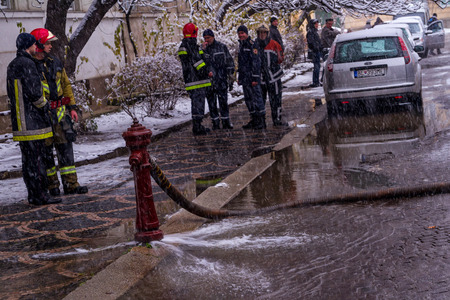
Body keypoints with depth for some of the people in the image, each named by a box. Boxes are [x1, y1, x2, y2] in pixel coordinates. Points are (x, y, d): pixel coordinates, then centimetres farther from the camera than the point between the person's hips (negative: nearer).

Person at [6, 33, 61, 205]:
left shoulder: (12, 66, 17)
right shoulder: (27, 64, -14)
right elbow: (34, 92, -19)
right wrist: (44, 106, -4)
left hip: (19, 121, 10)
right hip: (32, 120, -10)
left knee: (27, 159, 12)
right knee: (36, 158, -6)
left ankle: (33, 196, 17)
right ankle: (41, 196, -4)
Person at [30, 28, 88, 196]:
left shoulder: (55, 63, 10)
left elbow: (66, 85, 18)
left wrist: (72, 107, 13)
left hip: (60, 113, 6)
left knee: (66, 148, 5)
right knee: (46, 151, 3)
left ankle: (71, 184, 10)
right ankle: (52, 186, 13)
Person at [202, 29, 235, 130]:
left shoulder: (221, 46, 5)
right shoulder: (203, 48, 9)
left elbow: (229, 61, 8)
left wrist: (230, 74, 4)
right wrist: (203, 50, -13)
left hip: (221, 78, -2)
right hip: (208, 78, 2)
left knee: (223, 100, -3)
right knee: (211, 101, 2)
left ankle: (226, 121, 4)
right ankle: (215, 122, 8)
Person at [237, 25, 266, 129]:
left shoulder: (252, 45, -11)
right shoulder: (241, 45, 17)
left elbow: (256, 62, -16)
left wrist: (255, 78, -20)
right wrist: (239, 77, 22)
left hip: (252, 77, -9)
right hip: (245, 78, 9)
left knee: (257, 98, -7)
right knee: (248, 99, 12)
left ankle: (261, 121, -4)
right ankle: (253, 120, 19)